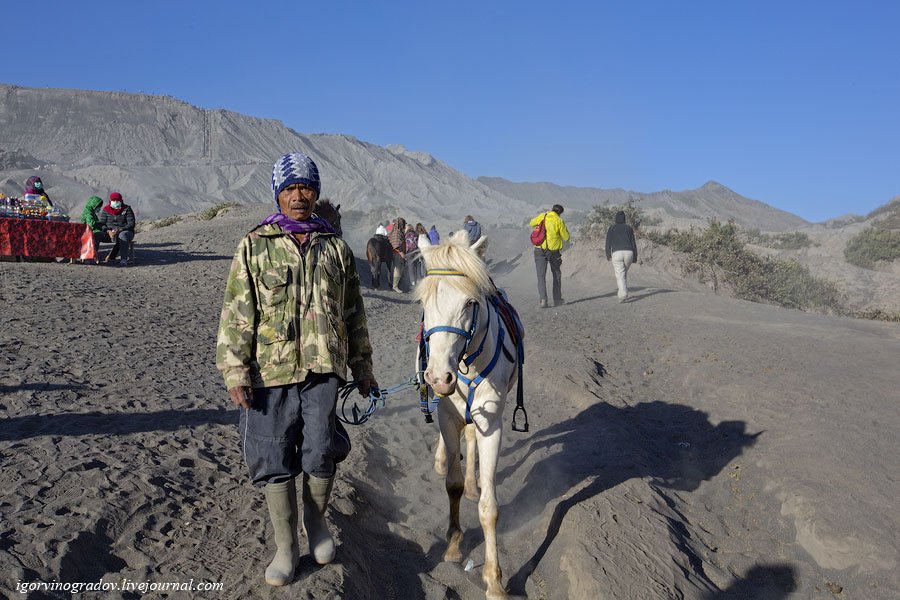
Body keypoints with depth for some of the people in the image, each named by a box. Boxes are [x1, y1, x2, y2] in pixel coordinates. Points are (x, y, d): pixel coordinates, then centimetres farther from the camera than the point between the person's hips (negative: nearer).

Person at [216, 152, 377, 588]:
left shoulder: (336, 248, 11)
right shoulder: (254, 247, 4)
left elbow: (353, 312, 16)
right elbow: (236, 314, 0)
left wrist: (362, 367, 15)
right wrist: (235, 371, -8)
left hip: (323, 367, 1)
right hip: (270, 369, -1)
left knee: (321, 452, -6)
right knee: (275, 459, 6)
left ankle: (316, 517, 27)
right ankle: (285, 547, 24)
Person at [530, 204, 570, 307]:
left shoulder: (542, 216, 2)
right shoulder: (559, 221, -5)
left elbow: (531, 223, 19)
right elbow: (566, 238, 1)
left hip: (539, 250, 1)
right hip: (553, 250, -1)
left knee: (541, 276, 2)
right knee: (556, 275, 18)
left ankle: (543, 299, -14)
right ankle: (557, 299, 21)